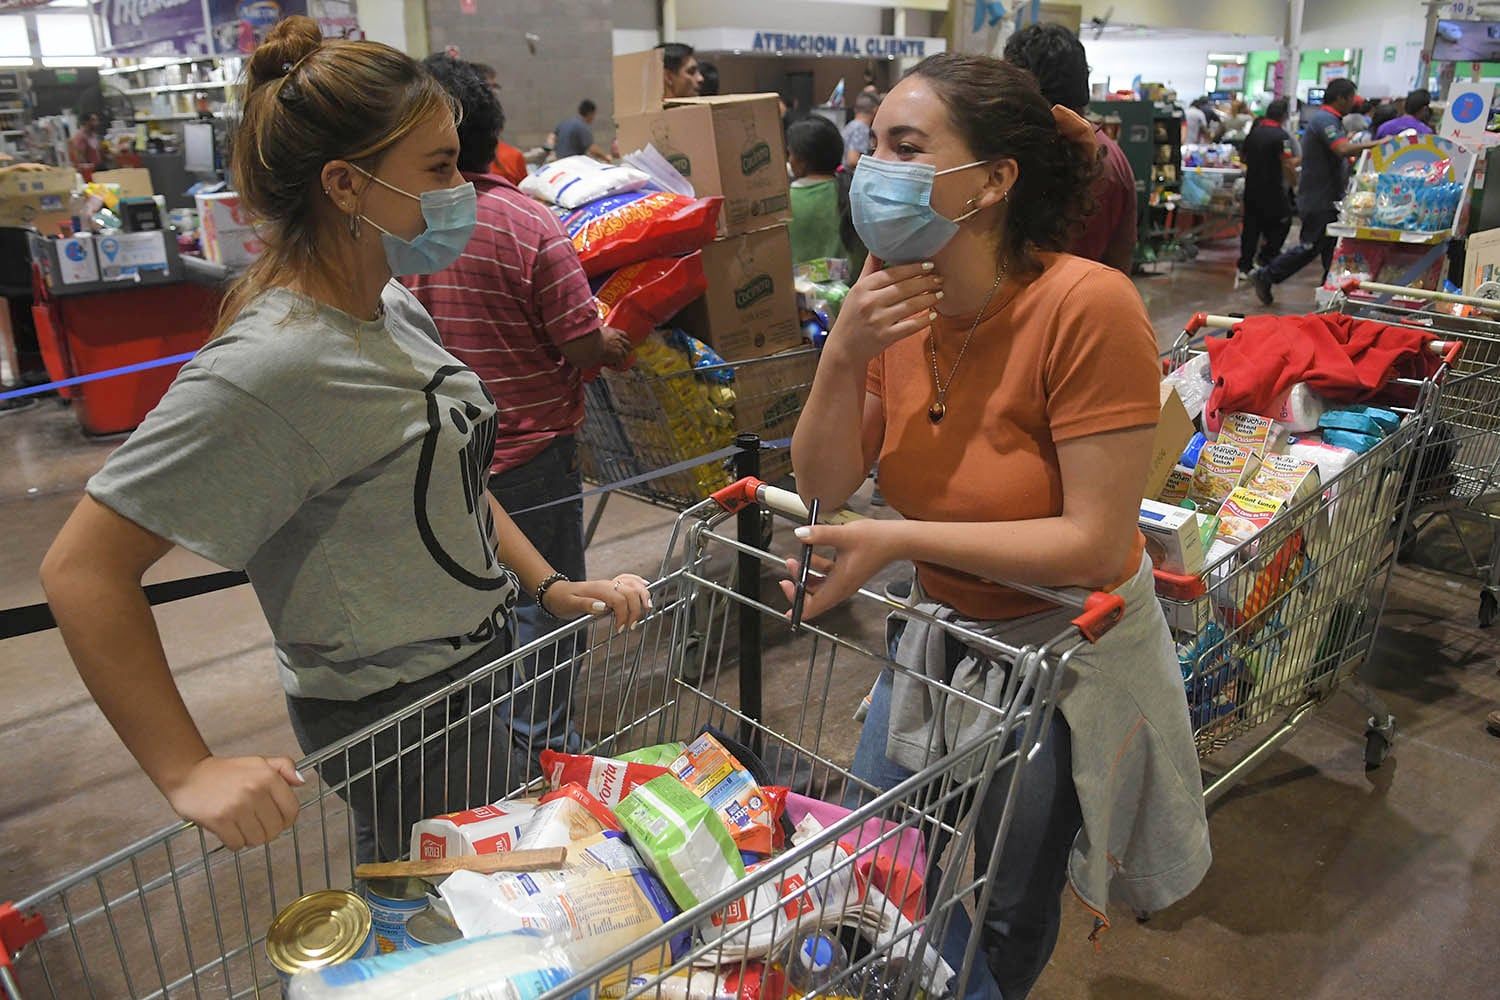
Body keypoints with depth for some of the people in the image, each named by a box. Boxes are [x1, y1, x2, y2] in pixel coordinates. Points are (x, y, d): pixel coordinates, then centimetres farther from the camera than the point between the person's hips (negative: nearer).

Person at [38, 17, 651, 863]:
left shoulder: (396, 311, -1)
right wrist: (189, 773, -25)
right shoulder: (271, 367, -27)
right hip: (402, 720, -8)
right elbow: (85, 569, -24)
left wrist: (550, 585, 1)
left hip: (486, 665, 8)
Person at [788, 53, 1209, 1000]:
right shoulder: (891, 297, -10)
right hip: (940, 627, 6)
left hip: (1064, 647, -5)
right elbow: (825, 489, -9)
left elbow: (1097, 545, -26)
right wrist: (844, 356, -24)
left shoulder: (1087, 307, -28)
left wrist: (901, 540, -29)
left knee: (1008, 918, 16)